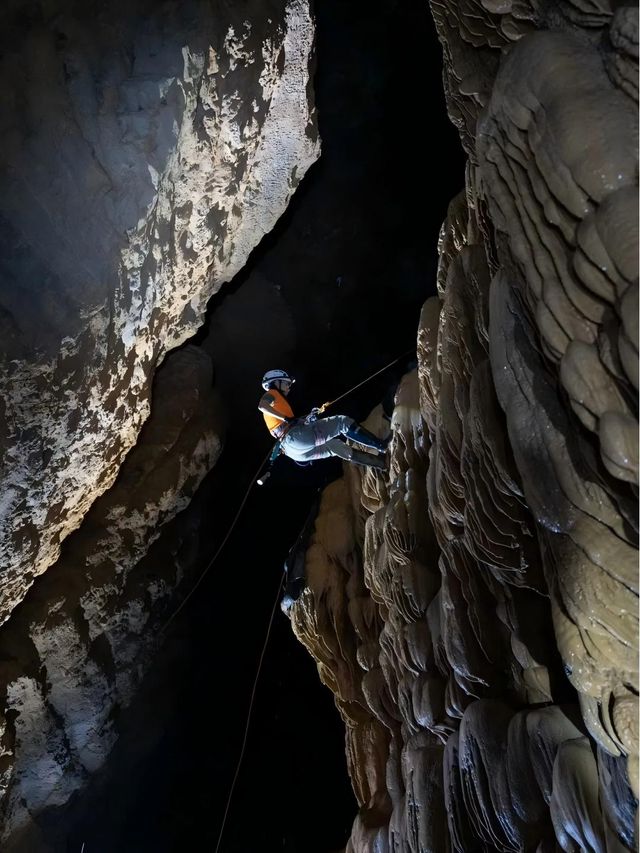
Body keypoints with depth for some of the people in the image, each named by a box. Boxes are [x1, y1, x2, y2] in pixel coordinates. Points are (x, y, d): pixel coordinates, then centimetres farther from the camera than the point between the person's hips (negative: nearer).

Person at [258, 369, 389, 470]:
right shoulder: (271, 394, 7)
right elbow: (261, 405, -17)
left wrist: (309, 418, 19)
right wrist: (286, 418, -16)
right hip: (295, 436, -9)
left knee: (334, 445, 22)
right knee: (342, 421, -5)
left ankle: (379, 461, 18)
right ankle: (381, 445, -5)